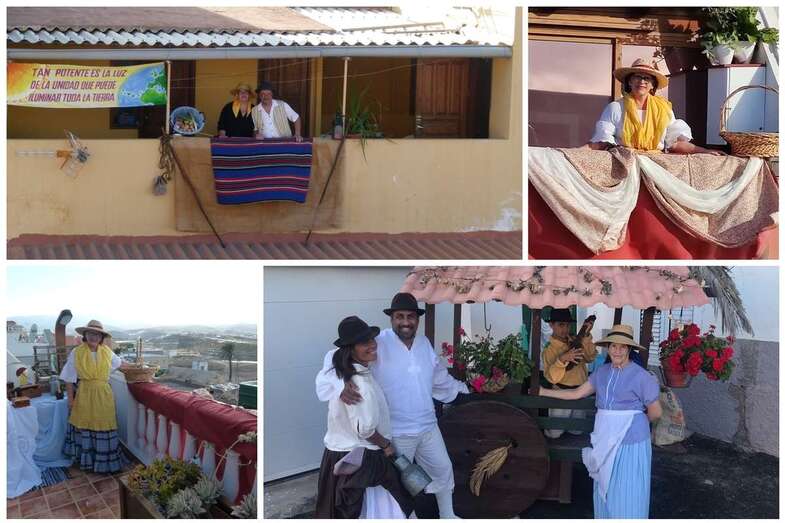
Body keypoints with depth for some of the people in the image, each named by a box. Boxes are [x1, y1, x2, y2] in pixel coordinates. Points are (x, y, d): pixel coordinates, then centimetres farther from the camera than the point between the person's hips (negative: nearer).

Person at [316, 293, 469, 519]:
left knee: (443, 469, 23)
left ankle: (447, 516, 46)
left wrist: (465, 390, 30)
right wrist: (341, 384, -46)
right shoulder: (377, 344, -19)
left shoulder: (425, 344, 2)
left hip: (428, 426, 7)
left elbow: (440, 377, 20)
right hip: (396, 432, -7)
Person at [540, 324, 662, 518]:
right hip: (605, 441, 5)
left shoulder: (641, 376, -11)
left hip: (630, 442, -5)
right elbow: (578, 393, 12)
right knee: (605, 490, 13)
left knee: (627, 493, 2)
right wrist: (543, 392, 14)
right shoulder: (602, 372, 5)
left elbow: (656, 412, -5)